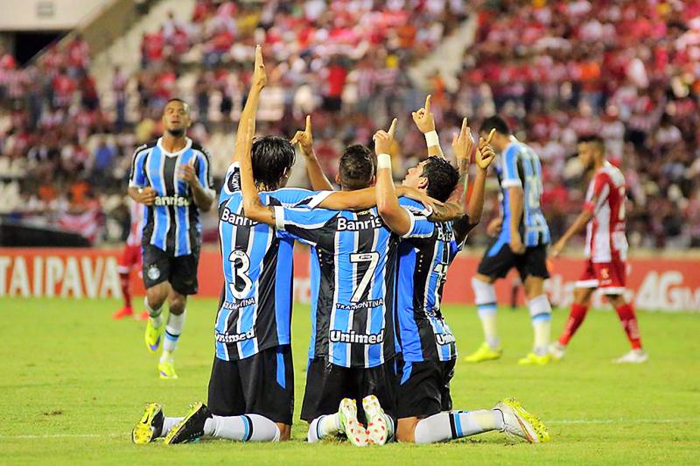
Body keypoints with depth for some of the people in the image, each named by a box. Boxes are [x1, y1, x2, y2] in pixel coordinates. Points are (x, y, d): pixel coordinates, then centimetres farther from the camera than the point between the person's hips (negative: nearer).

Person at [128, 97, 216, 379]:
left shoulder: (198, 157, -3)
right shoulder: (145, 154, 1)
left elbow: (207, 205, -2)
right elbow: (133, 186, 17)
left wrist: (194, 183, -22)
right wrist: (140, 196, -7)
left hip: (187, 239, 0)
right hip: (155, 236, 0)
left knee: (178, 300, 5)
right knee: (156, 295, -16)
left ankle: (167, 357, 25)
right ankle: (154, 320, 22)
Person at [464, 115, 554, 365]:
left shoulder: (509, 154, -9)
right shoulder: (529, 153, 17)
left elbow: (515, 192, -19)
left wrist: (513, 232, -22)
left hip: (517, 231, -8)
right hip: (538, 230, 8)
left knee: (482, 279, 3)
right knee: (535, 290, 5)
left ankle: (492, 345, 1)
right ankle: (541, 351, -3)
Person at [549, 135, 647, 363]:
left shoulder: (603, 177, -15)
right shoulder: (614, 173, 15)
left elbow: (589, 212, -25)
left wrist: (565, 239, -28)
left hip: (605, 248, -10)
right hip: (598, 249, 10)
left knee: (615, 297, -8)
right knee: (581, 293, 10)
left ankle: (637, 350, -7)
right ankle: (561, 346, 13)